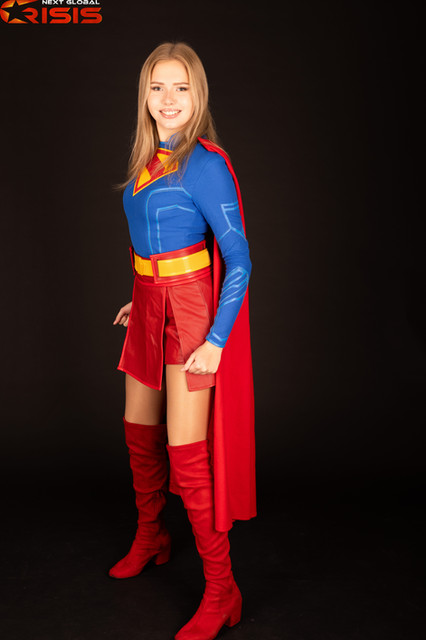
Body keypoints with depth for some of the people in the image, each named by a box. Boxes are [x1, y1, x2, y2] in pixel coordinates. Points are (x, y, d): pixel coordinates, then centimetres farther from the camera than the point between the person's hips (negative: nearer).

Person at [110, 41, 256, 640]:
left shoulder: (205, 164, -13)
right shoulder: (146, 159, 11)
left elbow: (239, 260, -15)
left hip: (191, 312, -8)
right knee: (140, 435, 18)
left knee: (186, 455, -5)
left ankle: (221, 591, 11)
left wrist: (216, 340, -20)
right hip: (151, 310, 8)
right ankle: (151, 539, 42)